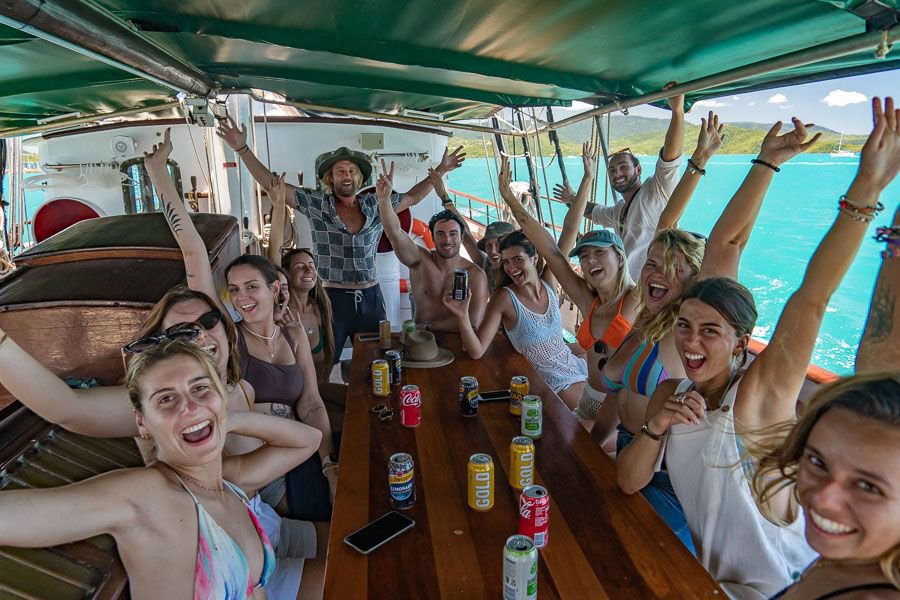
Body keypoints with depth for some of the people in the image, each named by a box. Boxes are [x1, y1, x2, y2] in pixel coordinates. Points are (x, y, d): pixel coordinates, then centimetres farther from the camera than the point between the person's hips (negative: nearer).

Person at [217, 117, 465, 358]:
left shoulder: (375, 205, 7)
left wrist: (440, 170, 19)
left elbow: (412, 197, 20)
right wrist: (242, 148, -12)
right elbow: (271, 184, -4)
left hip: (371, 297, 3)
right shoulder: (316, 204, -1)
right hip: (332, 297, -3)